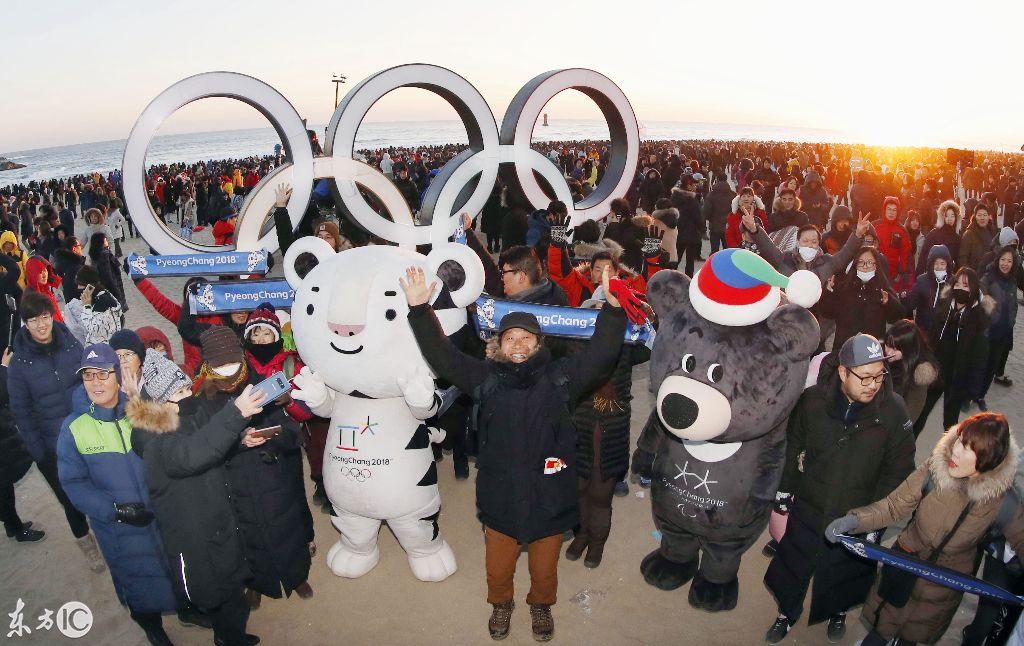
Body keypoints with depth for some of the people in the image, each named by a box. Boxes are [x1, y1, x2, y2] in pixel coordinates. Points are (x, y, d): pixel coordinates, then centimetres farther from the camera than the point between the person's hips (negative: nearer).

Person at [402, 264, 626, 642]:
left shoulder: (559, 377, -6)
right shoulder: (485, 378, -4)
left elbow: (600, 355, -16)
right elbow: (442, 356, -9)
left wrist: (613, 308, -31)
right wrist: (419, 310, -21)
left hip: (548, 497, 0)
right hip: (500, 498, 1)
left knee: (544, 569, 23)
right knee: (498, 568, 21)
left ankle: (541, 604, 54)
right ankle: (501, 603, 53)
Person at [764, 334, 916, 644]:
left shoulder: (893, 409, -17)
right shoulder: (813, 400, -15)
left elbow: (899, 467, -7)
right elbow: (792, 448, -1)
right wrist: (783, 497, 4)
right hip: (808, 506, 1)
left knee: (847, 570, 22)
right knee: (793, 562, 17)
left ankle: (838, 611, 54)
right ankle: (787, 611, 46)